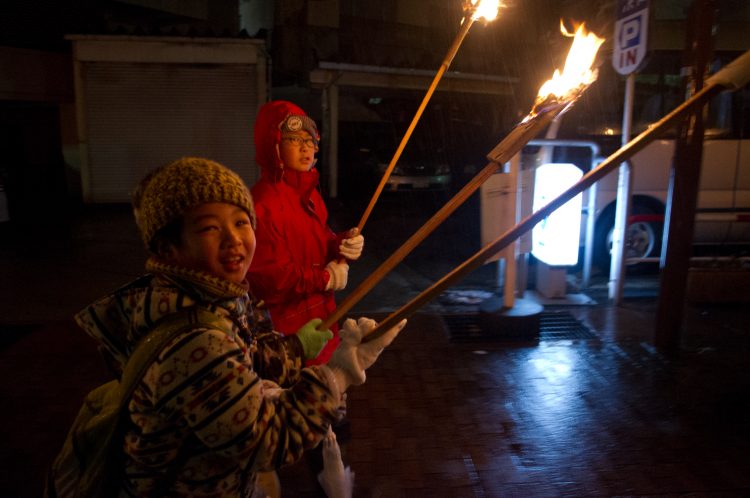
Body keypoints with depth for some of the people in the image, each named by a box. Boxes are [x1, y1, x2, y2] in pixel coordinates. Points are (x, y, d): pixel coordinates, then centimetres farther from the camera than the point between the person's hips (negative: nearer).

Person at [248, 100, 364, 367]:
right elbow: (269, 279, -26)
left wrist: (343, 244, -5)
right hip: (287, 328, -8)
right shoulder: (263, 203, -23)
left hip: (320, 316, 9)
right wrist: (325, 278, -15)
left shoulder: (308, 194, 7)